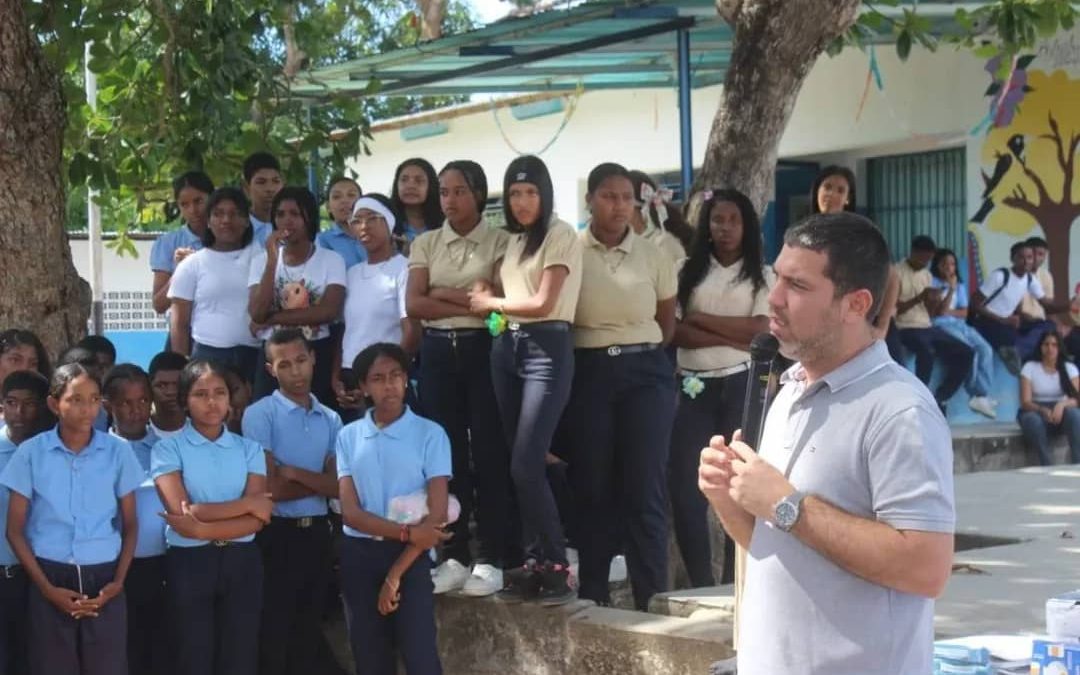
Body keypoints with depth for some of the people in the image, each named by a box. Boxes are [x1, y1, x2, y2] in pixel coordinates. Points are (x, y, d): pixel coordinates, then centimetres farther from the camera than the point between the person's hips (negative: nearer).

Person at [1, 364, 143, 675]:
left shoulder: (119, 452, 1)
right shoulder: (31, 453, -2)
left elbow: (130, 525, 8)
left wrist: (119, 581, -5)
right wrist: (46, 587, -7)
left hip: (103, 581, 1)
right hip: (52, 580, -1)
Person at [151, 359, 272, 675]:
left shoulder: (249, 449, 6)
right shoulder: (168, 449, -2)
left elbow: (256, 521, -5)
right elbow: (182, 514, -15)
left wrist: (202, 529, -19)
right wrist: (247, 503, -11)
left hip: (241, 563, 2)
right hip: (190, 563, -2)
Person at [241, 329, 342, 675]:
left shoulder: (331, 420, 8)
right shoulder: (259, 415, -7)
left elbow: (337, 487, -1)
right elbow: (270, 489, -14)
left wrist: (294, 473, -13)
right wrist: (317, 481, -5)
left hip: (316, 532, 5)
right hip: (277, 533, -5)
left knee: (310, 630, 11)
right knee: (274, 633, 0)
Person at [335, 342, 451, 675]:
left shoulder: (430, 434, -3)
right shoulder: (348, 437, 5)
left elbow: (436, 515, -8)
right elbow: (350, 512, -3)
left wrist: (395, 574, -11)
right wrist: (407, 532, -17)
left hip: (411, 558, -3)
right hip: (359, 556, 3)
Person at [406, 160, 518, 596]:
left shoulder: (499, 241, 2)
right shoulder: (425, 244, 10)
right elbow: (414, 304, -2)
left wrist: (442, 293, -6)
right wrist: (471, 302, -10)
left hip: (484, 350, -3)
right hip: (438, 352, 3)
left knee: (490, 451, -4)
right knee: (447, 451, 4)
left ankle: (491, 558, 1)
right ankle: (455, 557, 9)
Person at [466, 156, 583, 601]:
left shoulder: (561, 235, -6)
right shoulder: (513, 240, 17)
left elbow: (543, 303, -12)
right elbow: (509, 293, 13)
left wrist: (491, 303, 0)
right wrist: (488, 304, -5)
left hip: (546, 349, -7)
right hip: (506, 348, 7)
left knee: (526, 466, -13)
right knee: (518, 466, 6)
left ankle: (555, 565, -3)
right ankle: (534, 562, 11)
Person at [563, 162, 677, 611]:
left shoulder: (652, 256, 4)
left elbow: (668, 322, 14)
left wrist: (641, 353, 4)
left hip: (646, 373, 1)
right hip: (589, 373, 0)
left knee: (645, 488, -2)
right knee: (593, 485, 3)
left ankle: (652, 597, 2)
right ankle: (592, 591, 13)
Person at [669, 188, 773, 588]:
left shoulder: (761, 276, 7)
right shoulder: (690, 273, 10)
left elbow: (760, 331, -6)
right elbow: (675, 331, -2)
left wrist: (701, 319, -5)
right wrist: (732, 337, -11)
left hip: (741, 385, -1)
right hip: (694, 387, 1)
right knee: (684, 485, -6)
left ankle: (734, 583, 10)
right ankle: (701, 584, 2)